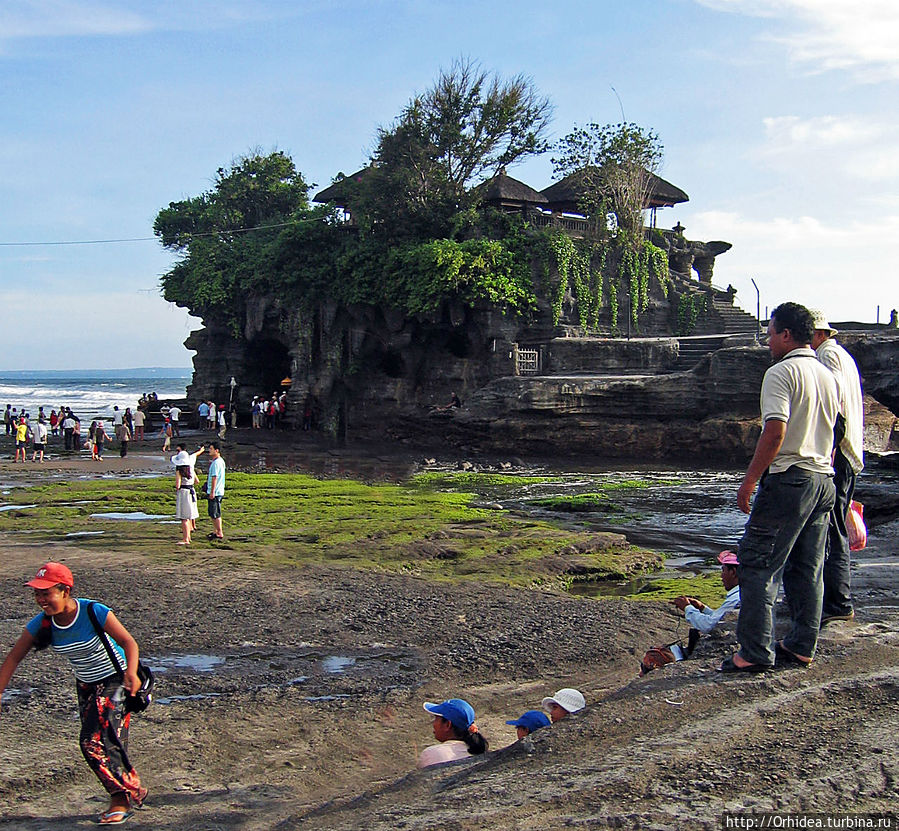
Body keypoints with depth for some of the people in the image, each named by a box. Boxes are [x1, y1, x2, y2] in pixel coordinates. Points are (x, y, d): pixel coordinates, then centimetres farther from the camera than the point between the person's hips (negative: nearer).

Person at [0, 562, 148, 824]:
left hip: (116, 680, -6)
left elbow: (128, 642, -31)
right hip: (86, 686, 6)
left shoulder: (94, 612, -27)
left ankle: (123, 798, 3)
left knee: (94, 742, -14)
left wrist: (131, 673, -48)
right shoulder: (41, 623, -13)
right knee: (105, 744, 11)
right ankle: (133, 792, 31)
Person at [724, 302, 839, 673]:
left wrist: (749, 481, -17)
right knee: (807, 569, 13)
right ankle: (802, 647, 19)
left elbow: (775, 433, -21)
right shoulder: (828, 376, 15)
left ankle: (756, 652, -5)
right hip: (824, 479, 9)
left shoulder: (781, 373, -12)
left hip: (789, 479, -9)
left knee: (758, 565, -4)